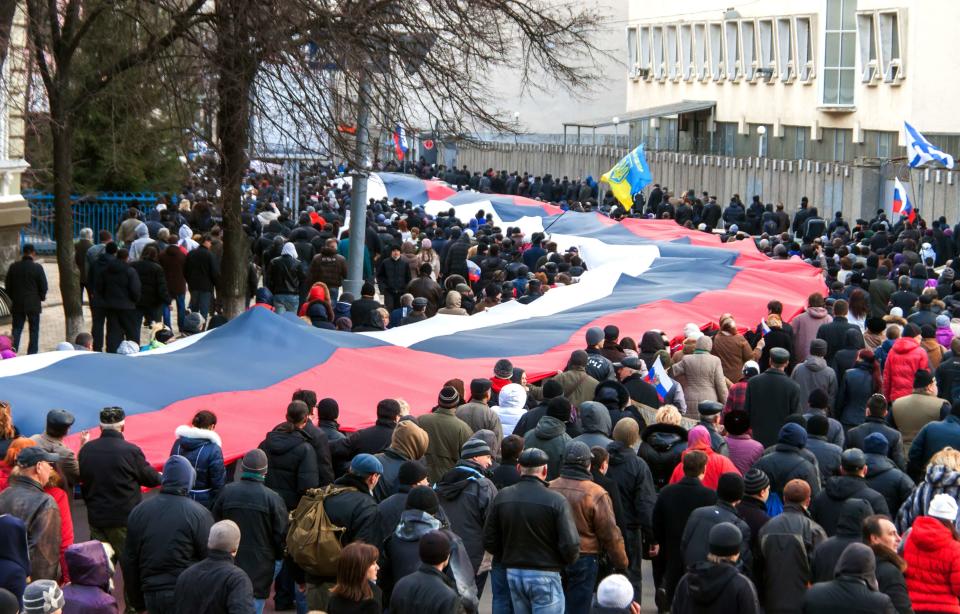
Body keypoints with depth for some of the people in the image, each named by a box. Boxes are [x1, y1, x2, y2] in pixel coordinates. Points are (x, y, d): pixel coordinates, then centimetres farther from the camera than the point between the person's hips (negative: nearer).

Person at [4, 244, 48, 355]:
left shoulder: (13, 267, 0)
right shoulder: (37, 267, -11)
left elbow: (8, 285, 6)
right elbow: (44, 286, -8)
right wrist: (41, 298, 10)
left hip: (17, 304, 3)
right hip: (33, 304, -3)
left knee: (17, 329, 8)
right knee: (34, 329, 7)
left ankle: (13, 349, -5)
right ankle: (32, 353, 7)